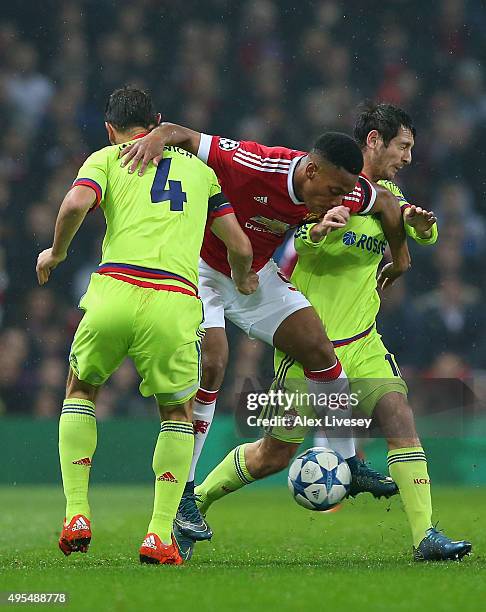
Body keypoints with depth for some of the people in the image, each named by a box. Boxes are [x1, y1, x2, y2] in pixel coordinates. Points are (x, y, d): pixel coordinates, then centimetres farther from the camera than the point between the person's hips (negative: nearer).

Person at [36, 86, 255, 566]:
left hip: (114, 290, -1)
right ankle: (160, 535, 6)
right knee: (178, 415, 21)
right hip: (176, 303, 1)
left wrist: (56, 252, 13)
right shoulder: (199, 168, 23)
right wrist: (243, 281, 43)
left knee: (80, 390, 26)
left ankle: (76, 514, 14)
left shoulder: (106, 158, 16)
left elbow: (76, 203, -6)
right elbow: (239, 246, 21)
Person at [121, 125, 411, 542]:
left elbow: (385, 200, 6)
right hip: (202, 268, -6)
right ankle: (182, 493, -14)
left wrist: (400, 256, 15)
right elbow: (185, 136, -34)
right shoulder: (255, 166, -35)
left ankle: (347, 461, 16)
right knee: (211, 363, -22)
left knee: (318, 347, 0)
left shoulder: (341, 190, -15)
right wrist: (158, 137, -54)